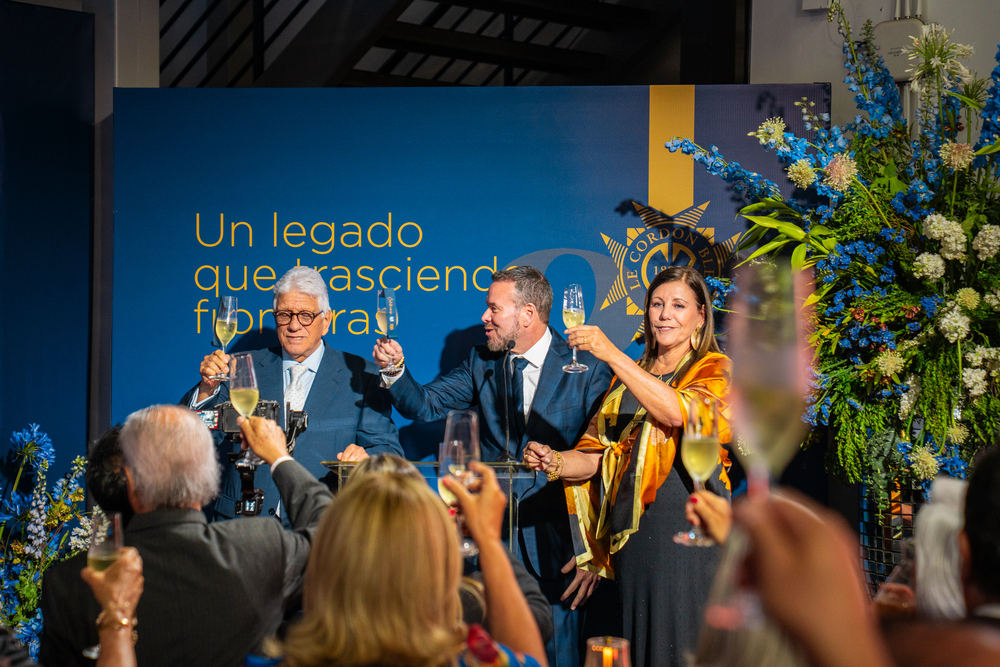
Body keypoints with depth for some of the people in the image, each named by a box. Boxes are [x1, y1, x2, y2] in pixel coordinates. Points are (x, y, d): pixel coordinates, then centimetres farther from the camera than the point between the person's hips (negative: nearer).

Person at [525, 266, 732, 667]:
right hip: (631, 531, 5)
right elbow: (599, 454, 12)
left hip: (687, 532, -5)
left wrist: (612, 354, -23)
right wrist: (556, 462, -10)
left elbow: (678, 410, -20)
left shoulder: (716, 371, 2)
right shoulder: (628, 378, 19)